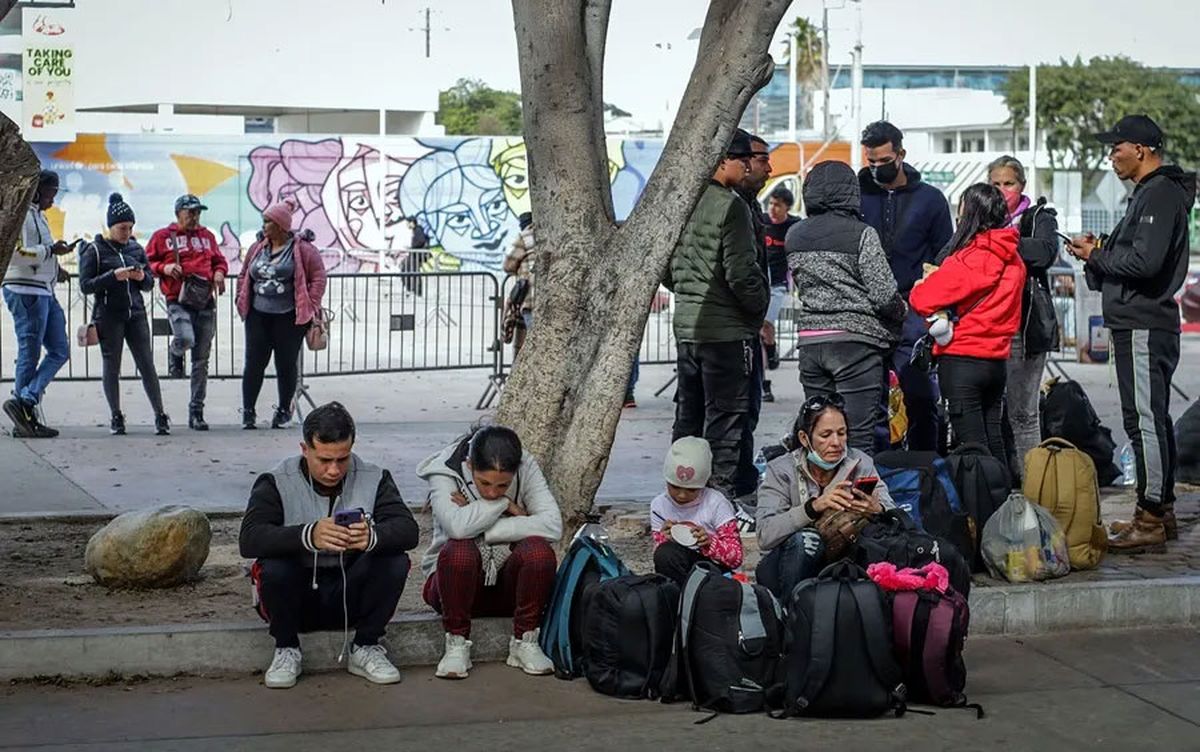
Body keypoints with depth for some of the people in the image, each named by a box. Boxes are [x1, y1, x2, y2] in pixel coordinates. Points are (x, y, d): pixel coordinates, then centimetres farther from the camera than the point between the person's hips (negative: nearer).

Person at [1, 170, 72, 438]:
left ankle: (25, 402, 2)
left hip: (43, 291, 10)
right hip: (26, 292, -10)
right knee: (30, 354, -6)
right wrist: (52, 250, -15)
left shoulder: (38, 215, 20)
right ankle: (24, 407, -1)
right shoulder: (22, 214, -10)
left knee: (59, 351, 6)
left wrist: (54, 267, 15)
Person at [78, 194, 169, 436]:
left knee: (147, 365, -2)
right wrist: (113, 276, -19)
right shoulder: (95, 251, -2)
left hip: (136, 314, 3)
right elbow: (85, 286, -8)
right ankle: (116, 418, 13)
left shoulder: (136, 248, 10)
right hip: (109, 316, -3)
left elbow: (150, 284, 15)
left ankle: (160, 416, 0)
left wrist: (142, 277, -8)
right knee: (112, 368, 3)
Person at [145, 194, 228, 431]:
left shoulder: (207, 236, 16)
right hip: (178, 302, -4)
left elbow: (219, 260, 26)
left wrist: (219, 272, 4)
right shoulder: (162, 237, 5)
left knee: (201, 360, 3)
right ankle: (176, 354, 8)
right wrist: (163, 267, -12)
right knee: (186, 339, -32)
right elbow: (147, 263, 7)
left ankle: (196, 412, 10)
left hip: (206, 302, 4)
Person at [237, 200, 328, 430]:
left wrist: (311, 306, -9)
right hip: (258, 315, 4)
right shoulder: (257, 249, 12)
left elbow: (318, 277, -4)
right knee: (254, 363, 0)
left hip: (289, 316, -4)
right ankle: (248, 411, 5)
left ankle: (284, 409, 19)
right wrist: (241, 299, 9)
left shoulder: (302, 249, -4)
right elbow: (243, 275, 21)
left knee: (286, 364, 4)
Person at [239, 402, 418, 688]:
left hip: (350, 596, 2)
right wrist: (308, 536, -44)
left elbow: (408, 530, -17)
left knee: (395, 561, -24)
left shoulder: (373, 479, -5)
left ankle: (366, 648, -3)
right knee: (274, 566, -32)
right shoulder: (277, 483, -11)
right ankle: (286, 649, -5)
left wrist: (373, 537, -42)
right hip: (298, 598, -1)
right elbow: (249, 540, -26)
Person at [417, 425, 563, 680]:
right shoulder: (444, 472, -14)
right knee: (458, 550, -35)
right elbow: (457, 527, -33)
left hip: (508, 586, 2)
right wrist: (505, 504, -20)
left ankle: (525, 642, -10)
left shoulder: (527, 469, -9)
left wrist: (481, 530, -23)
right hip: (460, 582, -2)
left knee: (539, 550, -29)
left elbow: (553, 525, -23)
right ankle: (457, 644, -16)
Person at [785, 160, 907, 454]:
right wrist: (901, 312, 8)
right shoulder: (861, 234, -8)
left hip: (809, 340, 5)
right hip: (855, 341, -5)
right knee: (858, 439, -5)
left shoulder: (794, 235, 9)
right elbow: (885, 295, -9)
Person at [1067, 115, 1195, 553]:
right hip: (1142, 323, 11)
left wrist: (1097, 257, -12)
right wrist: (1101, 251, 8)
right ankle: (1162, 510, 24)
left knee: (1144, 420, -10)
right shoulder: (1151, 193, 19)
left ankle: (1149, 520, -9)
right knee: (1155, 419, 16)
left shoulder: (1159, 195, -15)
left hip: (1144, 327, -11)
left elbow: (1145, 262, -25)